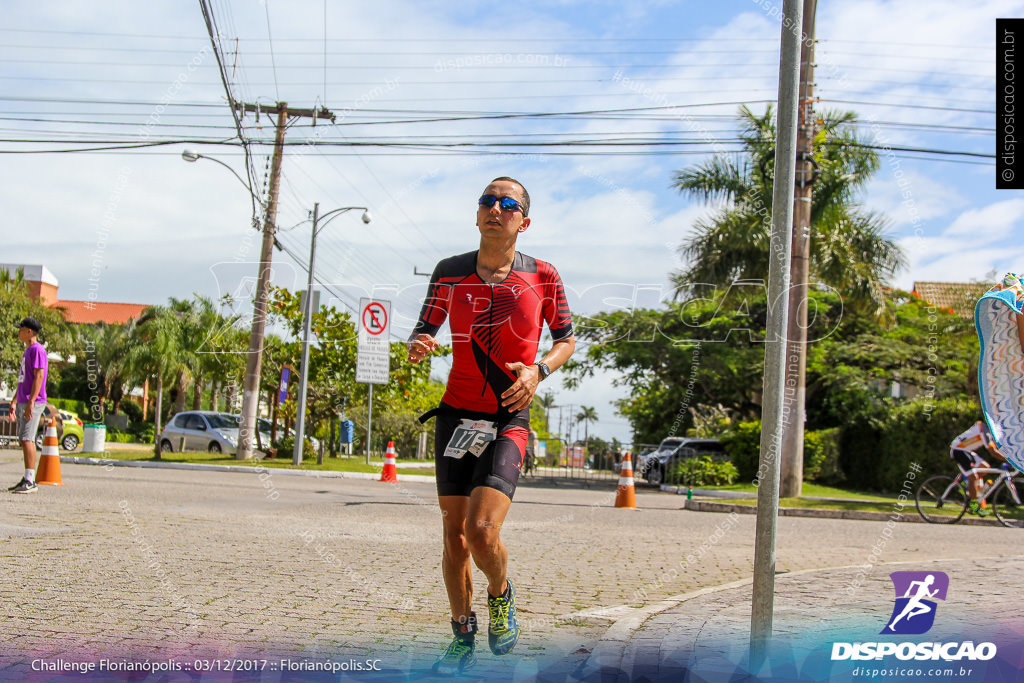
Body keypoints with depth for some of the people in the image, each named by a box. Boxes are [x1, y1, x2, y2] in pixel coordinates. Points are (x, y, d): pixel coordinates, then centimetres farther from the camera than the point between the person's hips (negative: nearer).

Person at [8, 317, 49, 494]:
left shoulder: (38, 350, -9)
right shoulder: (27, 351, 22)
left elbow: (39, 377, -18)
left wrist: (31, 402, -24)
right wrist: (14, 404, 24)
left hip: (33, 403, -10)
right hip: (23, 402, 10)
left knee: (27, 439, -14)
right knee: (24, 440, 9)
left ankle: (30, 481, -15)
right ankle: (27, 480, 12)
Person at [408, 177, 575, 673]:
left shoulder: (542, 276, -2)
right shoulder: (450, 272, 2)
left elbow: (566, 338, 8)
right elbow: (425, 327, 10)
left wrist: (538, 370, -11)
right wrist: (418, 346, -14)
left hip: (509, 420, -2)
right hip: (456, 414, 3)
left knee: (482, 530, -17)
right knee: (454, 534, 6)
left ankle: (500, 595, 17)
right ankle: (463, 636, 25)